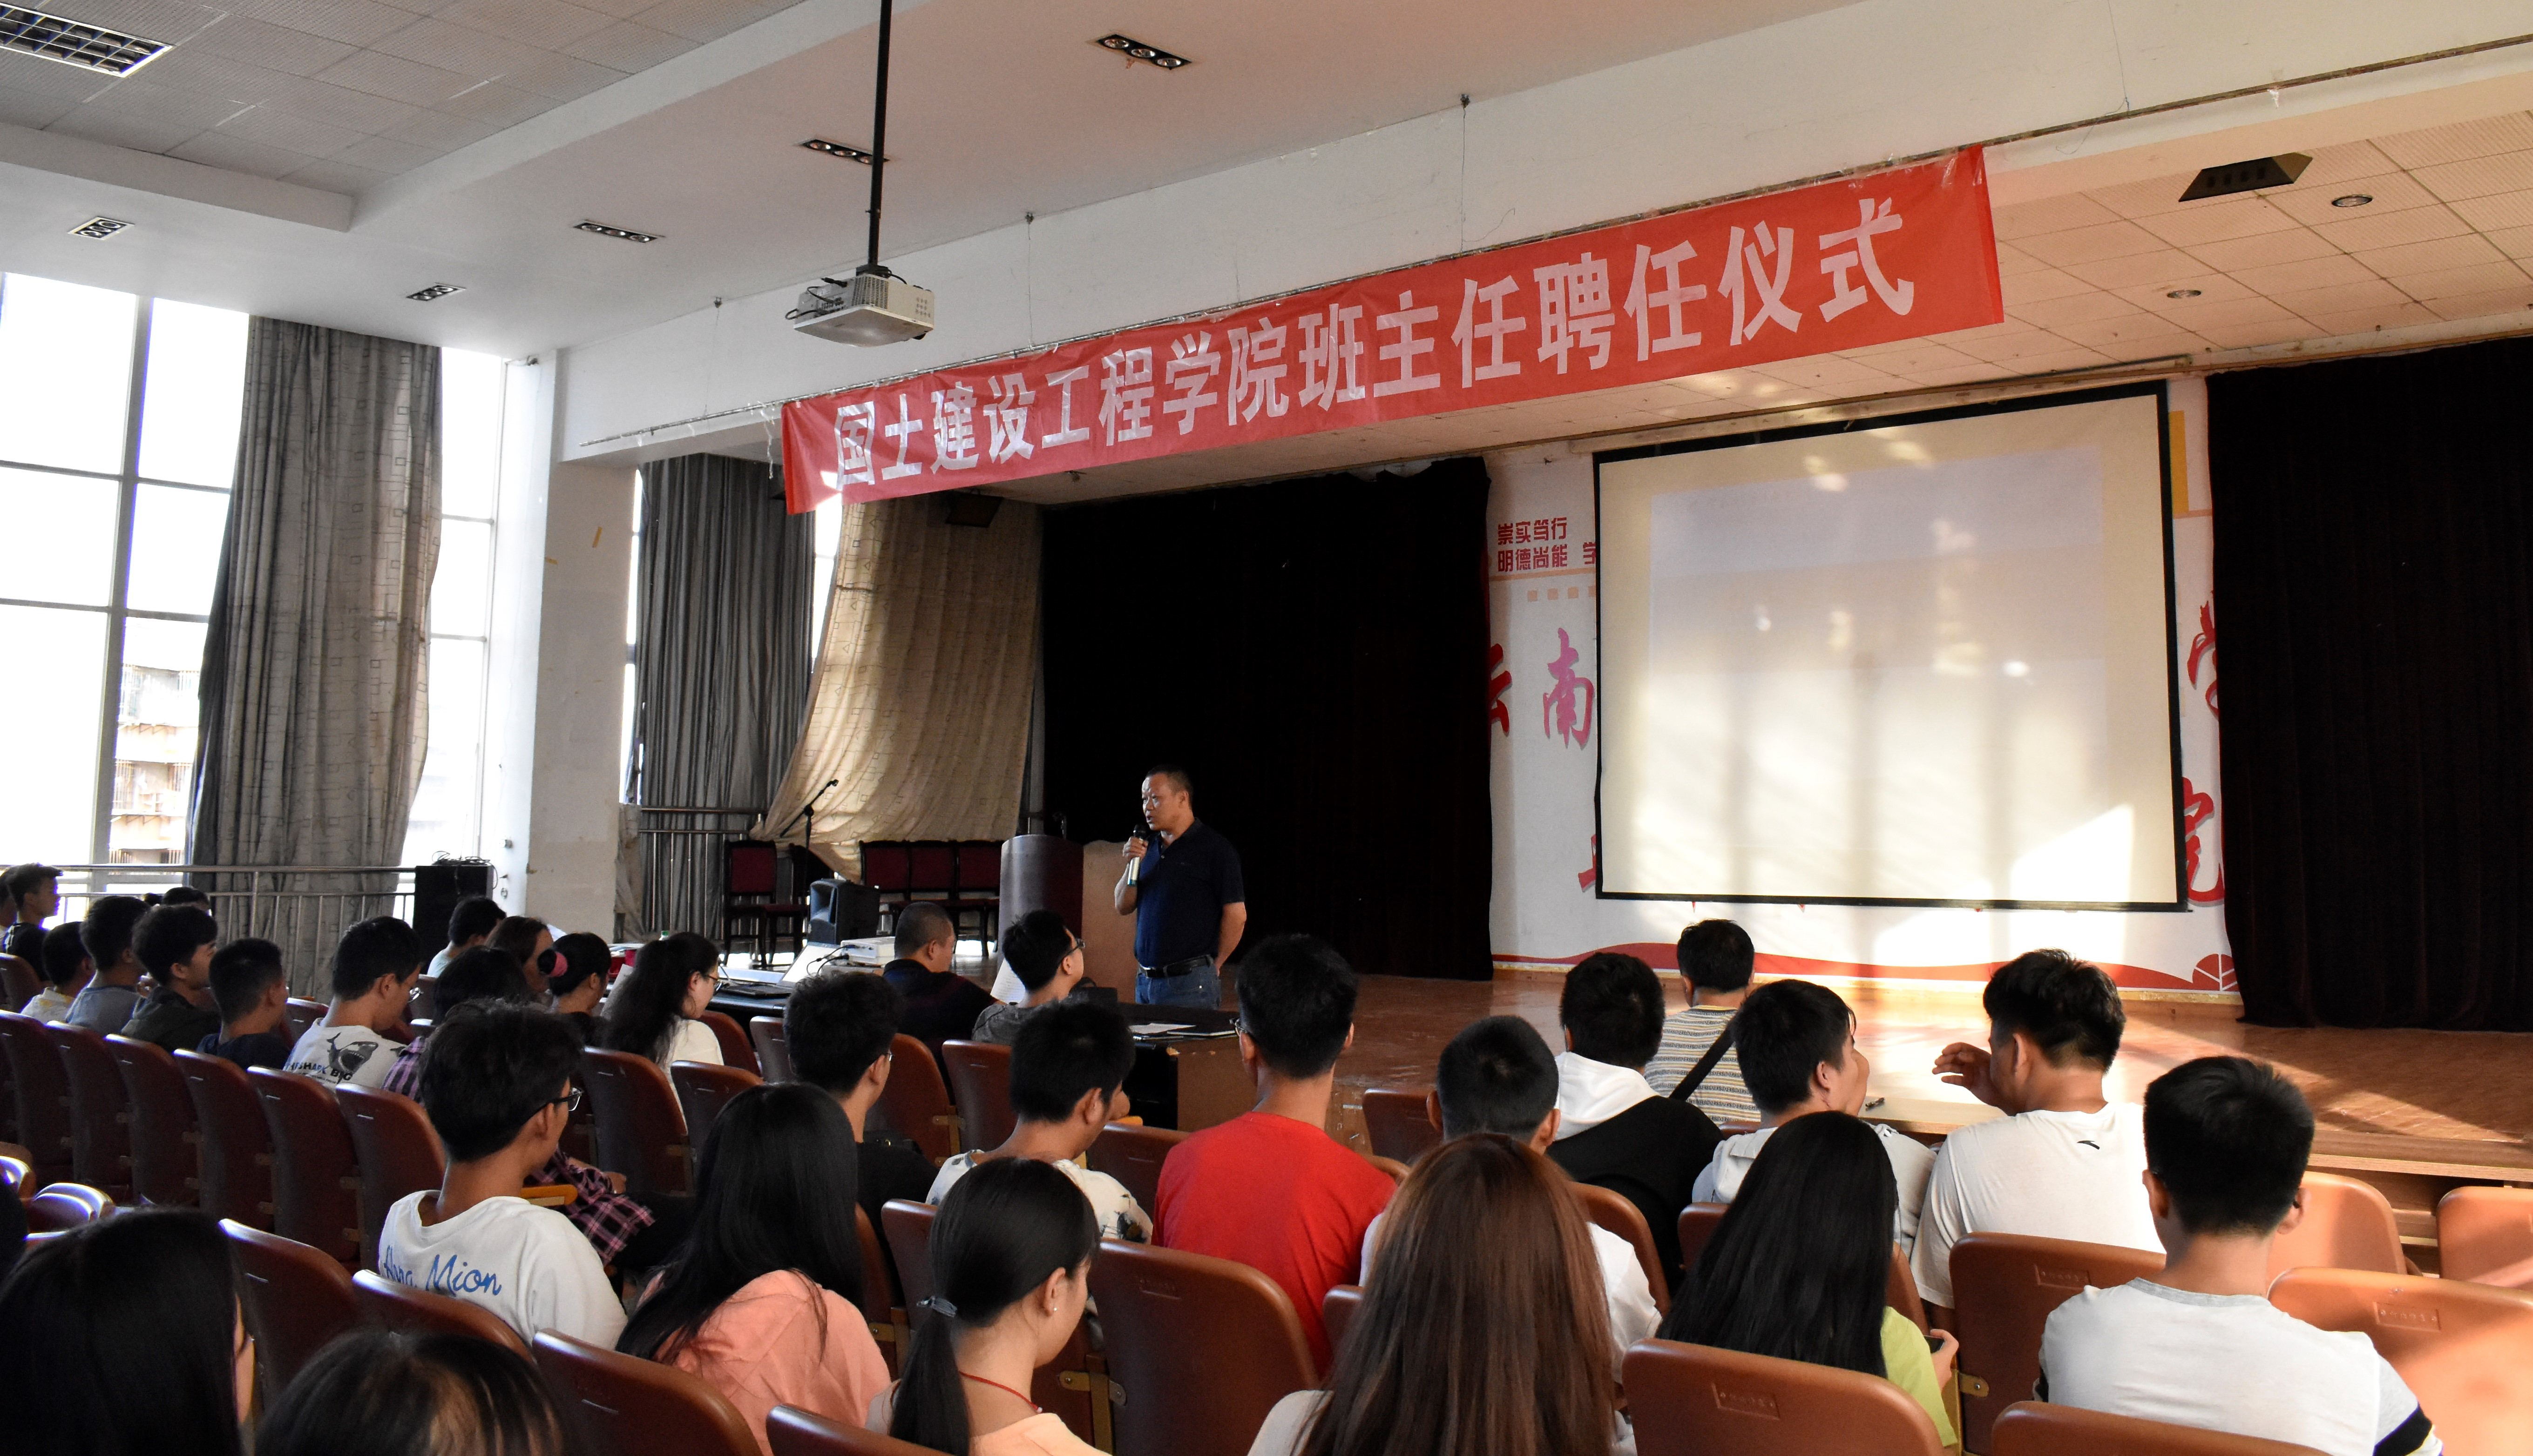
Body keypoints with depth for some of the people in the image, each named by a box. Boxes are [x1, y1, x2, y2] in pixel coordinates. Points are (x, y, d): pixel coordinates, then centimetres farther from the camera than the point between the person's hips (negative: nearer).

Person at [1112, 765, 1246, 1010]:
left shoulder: (1214, 848, -7)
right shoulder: (1148, 846, 13)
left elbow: (1237, 915, -8)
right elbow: (1123, 907, 14)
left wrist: (1213, 966, 0)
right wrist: (1132, 864, -3)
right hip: (1145, 979, 6)